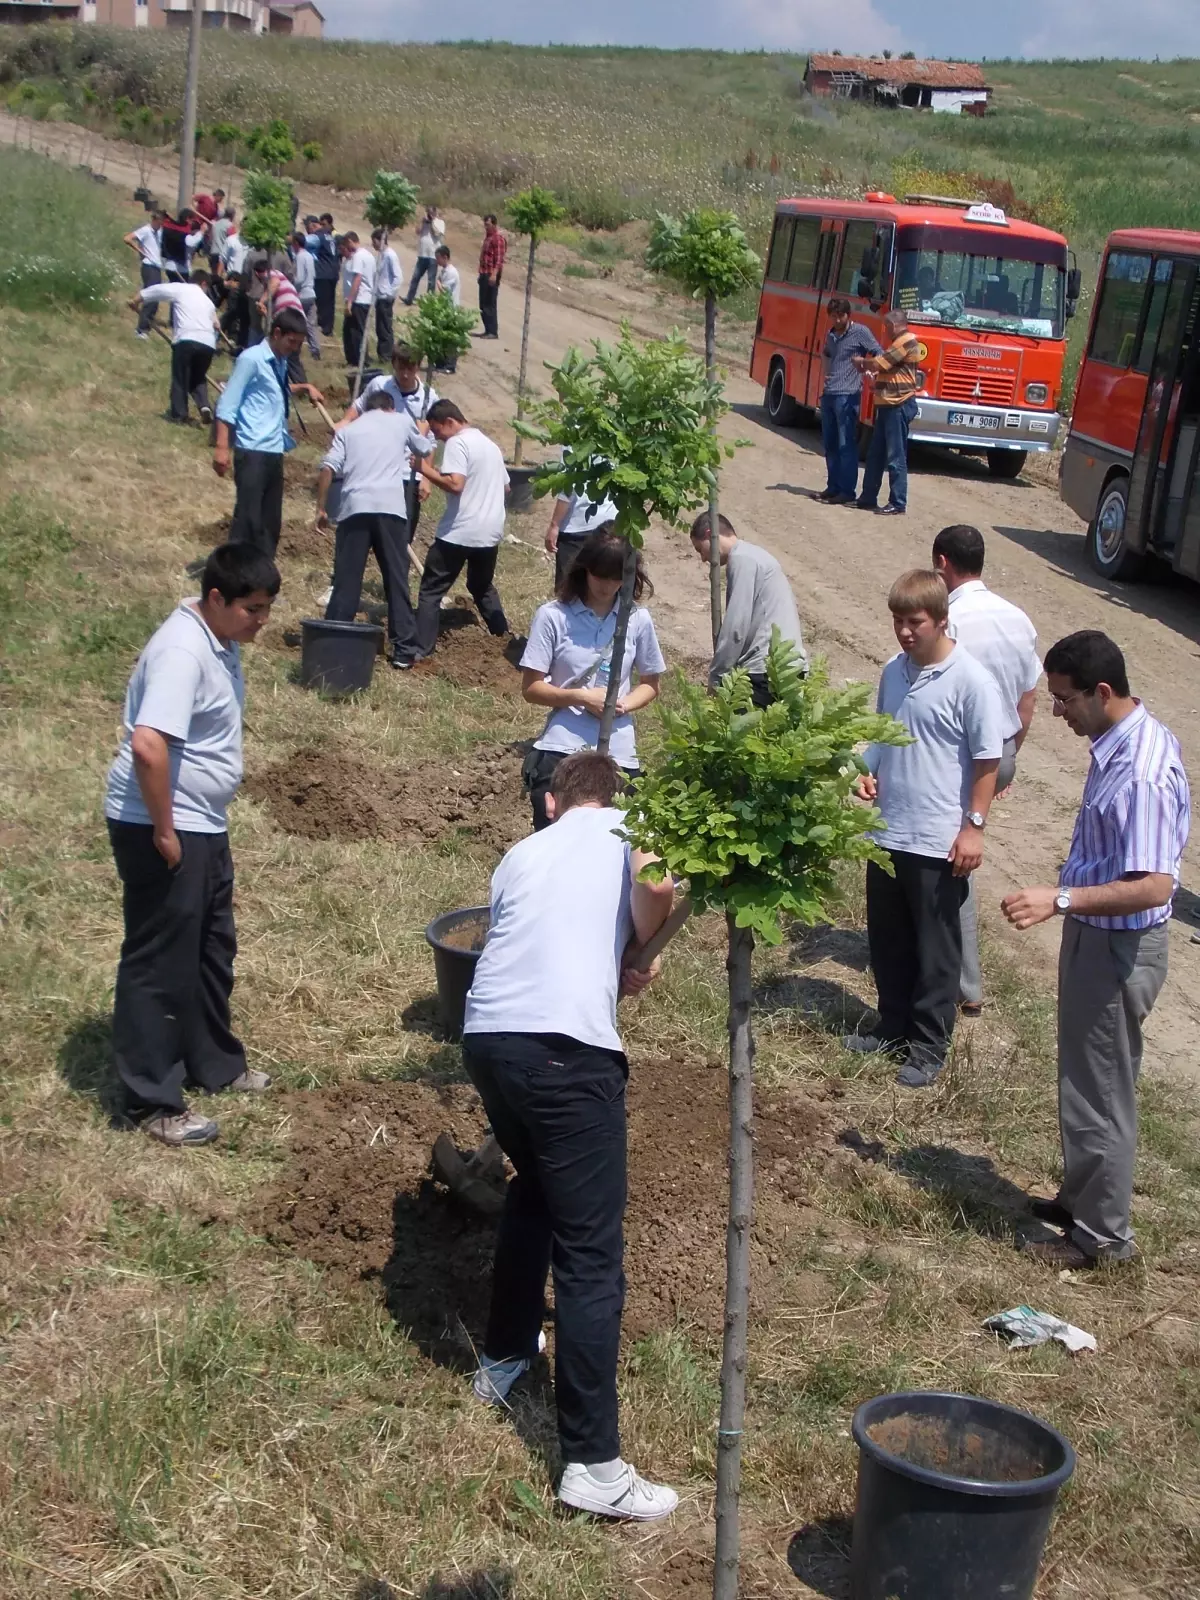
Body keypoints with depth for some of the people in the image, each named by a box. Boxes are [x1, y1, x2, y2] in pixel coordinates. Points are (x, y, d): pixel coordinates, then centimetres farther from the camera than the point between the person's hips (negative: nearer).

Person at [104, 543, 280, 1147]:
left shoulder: (219, 642, 7)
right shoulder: (183, 652, -24)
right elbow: (147, 745, -33)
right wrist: (164, 831, -24)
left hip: (204, 825, 10)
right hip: (161, 829, -10)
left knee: (212, 950, 21)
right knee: (159, 963, 0)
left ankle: (215, 1064, 38)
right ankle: (152, 1100, 10)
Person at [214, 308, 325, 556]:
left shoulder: (280, 362, 14)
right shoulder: (251, 359, -9)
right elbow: (227, 405, -12)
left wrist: (305, 387, 17)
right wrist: (221, 447, -18)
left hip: (274, 450, 8)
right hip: (252, 450, -8)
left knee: (271, 520, 10)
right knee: (248, 515, -11)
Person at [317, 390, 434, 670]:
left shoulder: (348, 429, 18)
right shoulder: (401, 421, 17)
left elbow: (328, 469, 4)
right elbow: (425, 449, 35)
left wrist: (321, 508, 8)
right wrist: (421, 431, 56)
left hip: (355, 507, 1)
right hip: (390, 507, -1)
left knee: (346, 580, 4)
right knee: (396, 579, 4)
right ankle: (403, 649, 3)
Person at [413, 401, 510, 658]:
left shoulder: (457, 443, -10)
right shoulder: (491, 444, 17)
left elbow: (455, 484, -23)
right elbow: (504, 485, 27)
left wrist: (425, 469, -14)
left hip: (458, 533, -8)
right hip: (490, 532, 8)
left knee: (431, 590, -1)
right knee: (483, 587, 27)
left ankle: (420, 649, -6)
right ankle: (503, 638, 26)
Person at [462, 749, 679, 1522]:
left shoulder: (521, 854, 28)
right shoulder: (632, 829, 14)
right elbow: (653, 895, -7)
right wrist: (639, 949, 10)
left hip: (488, 1037, 6)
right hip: (567, 1047, -6)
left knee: (535, 1191, 32)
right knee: (592, 1253, -2)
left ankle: (505, 1360, 45)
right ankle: (594, 1464, -3)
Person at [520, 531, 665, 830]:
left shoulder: (638, 619, 2)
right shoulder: (553, 616, -5)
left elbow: (650, 684, 12)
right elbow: (530, 688, -3)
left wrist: (624, 704, -9)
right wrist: (581, 696, -16)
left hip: (618, 755, 2)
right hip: (560, 750, -2)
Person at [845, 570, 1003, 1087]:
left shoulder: (971, 681, -15)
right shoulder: (894, 671, 5)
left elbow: (987, 760, -12)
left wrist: (974, 825, -15)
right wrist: (868, 773, 1)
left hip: (939, 843, -7)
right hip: (887, 831, 7)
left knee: (935, 948, 6)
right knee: (887, 940, 17)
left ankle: (929, 1045, 18)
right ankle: (894, 1028, 34)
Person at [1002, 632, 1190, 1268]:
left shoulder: (1141, 774, -29)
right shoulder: (1127, 738, 2)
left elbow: (1153, 886, -32)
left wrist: (1059, 899, -34)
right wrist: (1068, 901, 21)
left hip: (1118, 947, -10)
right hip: (1098, 935, 10)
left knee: (1099, 1092, 5)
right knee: (1088, 1080, 22)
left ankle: (1101, 1233, 19)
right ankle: (1082, 1197, 39)